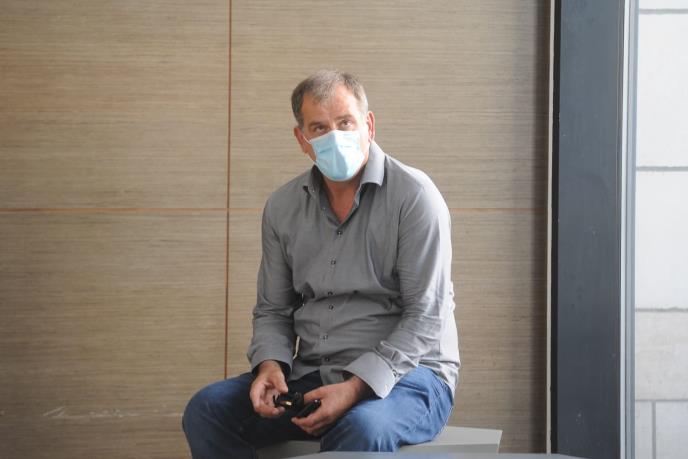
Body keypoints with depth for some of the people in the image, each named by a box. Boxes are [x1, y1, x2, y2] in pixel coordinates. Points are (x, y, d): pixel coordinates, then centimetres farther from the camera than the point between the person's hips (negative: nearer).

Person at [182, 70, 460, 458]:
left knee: (361, 427, -39)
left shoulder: (414, 196, -10)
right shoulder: (283, 207, 8)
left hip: (406, 372, -5)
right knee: (207, 409, -14)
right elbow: (273, 309, 15)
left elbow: (424, 317, -14)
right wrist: (270, 364, -7)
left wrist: (356, 387, -23)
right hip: (311, 374, 6)